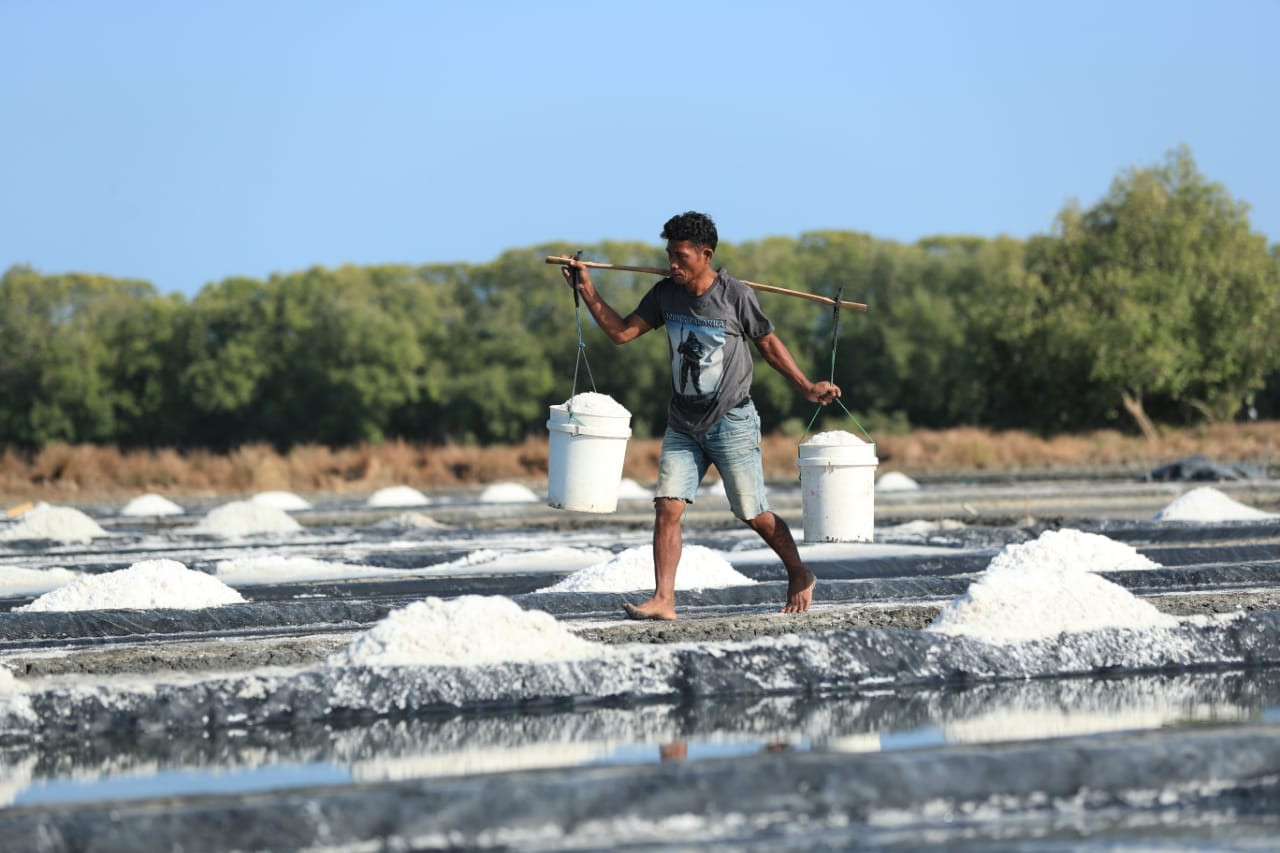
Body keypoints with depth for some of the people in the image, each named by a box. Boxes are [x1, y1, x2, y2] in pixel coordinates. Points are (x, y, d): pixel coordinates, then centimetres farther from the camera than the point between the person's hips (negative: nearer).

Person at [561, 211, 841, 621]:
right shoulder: (665, 294, 1)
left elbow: (768, 343, -1)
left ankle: (799, 576, 26)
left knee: (754, 515, 3)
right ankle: (663, 600, -11)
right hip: (683, 425, 4)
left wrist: (807, 388, -3)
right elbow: (621, 332, 2)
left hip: (731, 423, -4)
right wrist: (588, 292, -6)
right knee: (667, 507, -10)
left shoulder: (736, 295, -11)